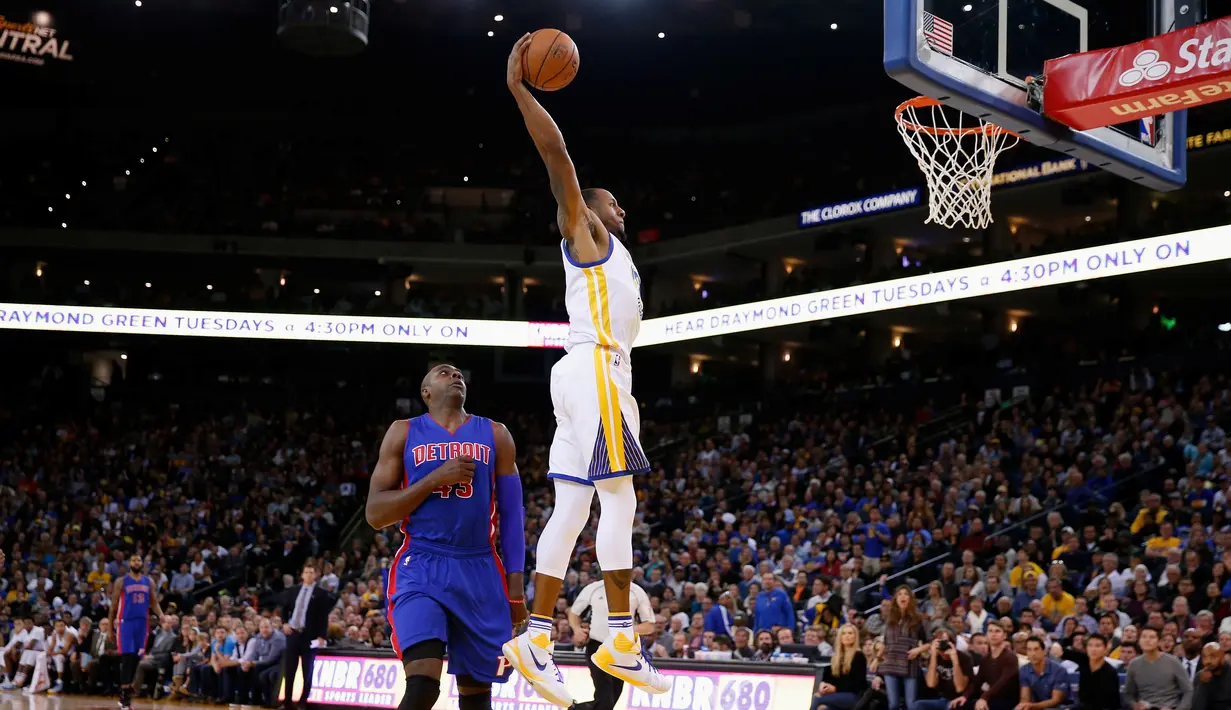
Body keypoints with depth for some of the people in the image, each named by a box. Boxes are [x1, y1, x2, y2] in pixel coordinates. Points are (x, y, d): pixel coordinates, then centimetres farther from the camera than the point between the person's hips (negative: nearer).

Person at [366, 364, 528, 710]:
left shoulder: (495, 435, 11)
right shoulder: (404, 433, 6)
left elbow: (512, 514, 10)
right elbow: (375, 514, -1)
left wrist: (516, 583, 2)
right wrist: (435, 478, -11)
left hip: (479, 571, 3)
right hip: (421, 568, -2)